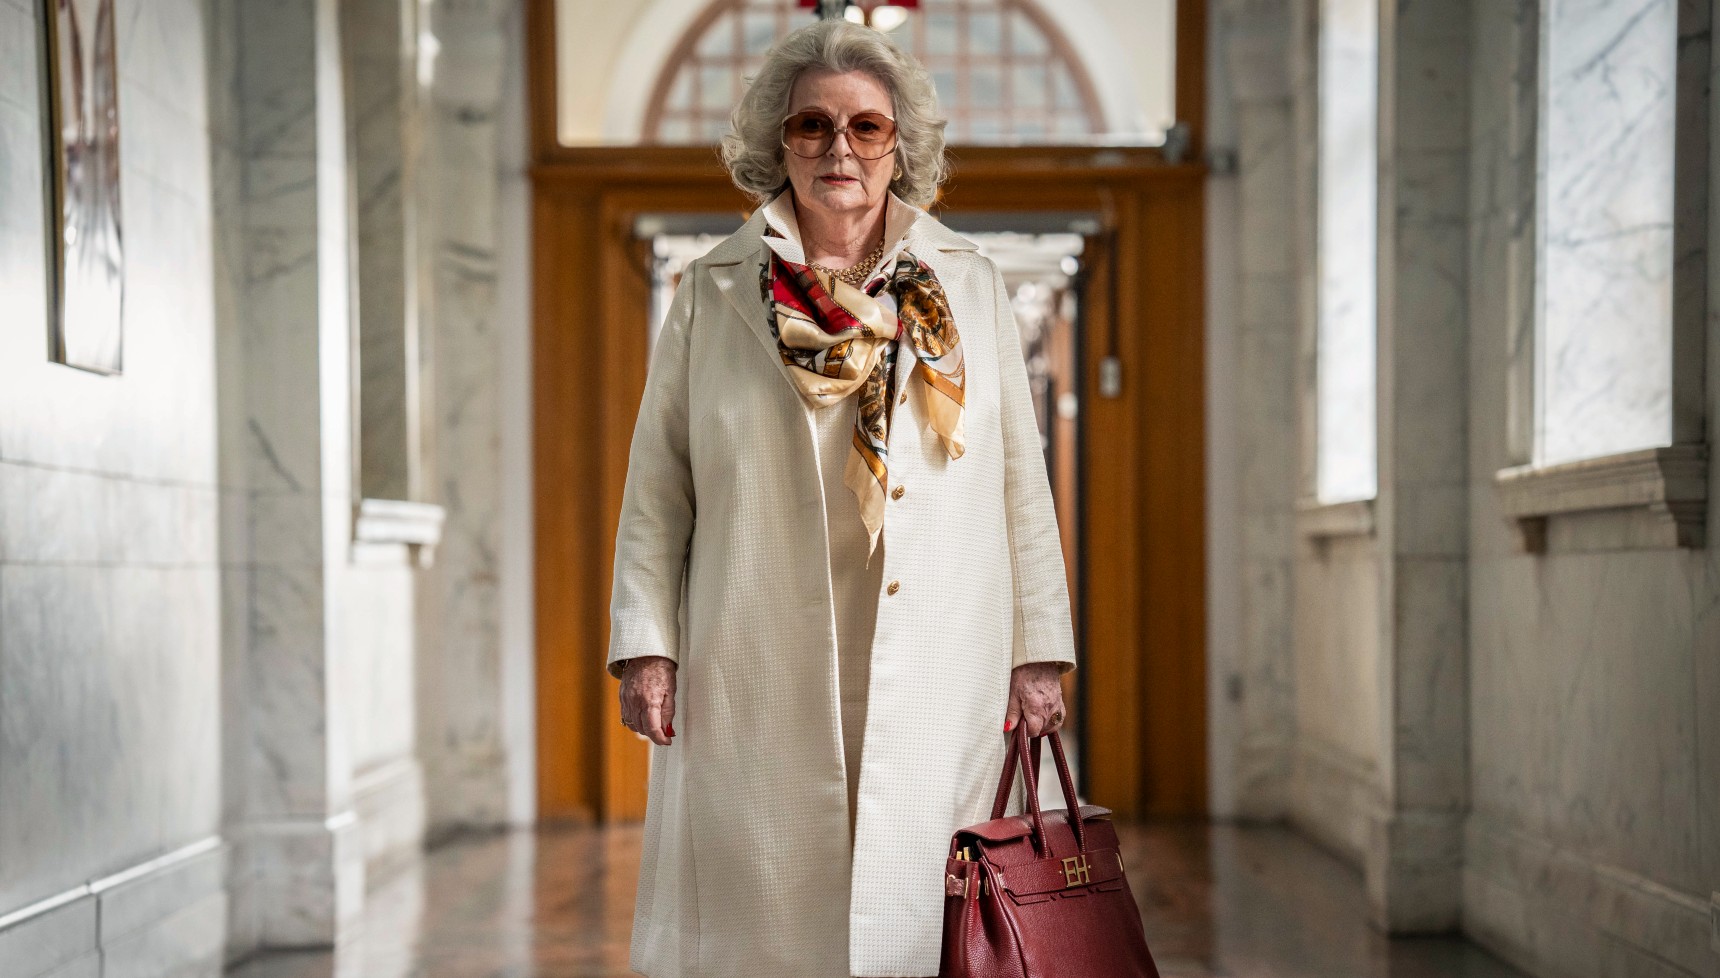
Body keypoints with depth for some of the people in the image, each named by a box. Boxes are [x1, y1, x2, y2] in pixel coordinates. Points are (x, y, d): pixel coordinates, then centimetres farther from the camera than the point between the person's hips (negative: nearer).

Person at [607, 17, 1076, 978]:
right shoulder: (713, 294, 7)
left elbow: (1020, 479, 11)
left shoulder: (970, 287, 11)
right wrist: (647, 645, -1)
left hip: (936, 681, 1)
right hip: (760, 682, -1)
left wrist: (1037, 650, 7)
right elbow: (657, 486, 8)